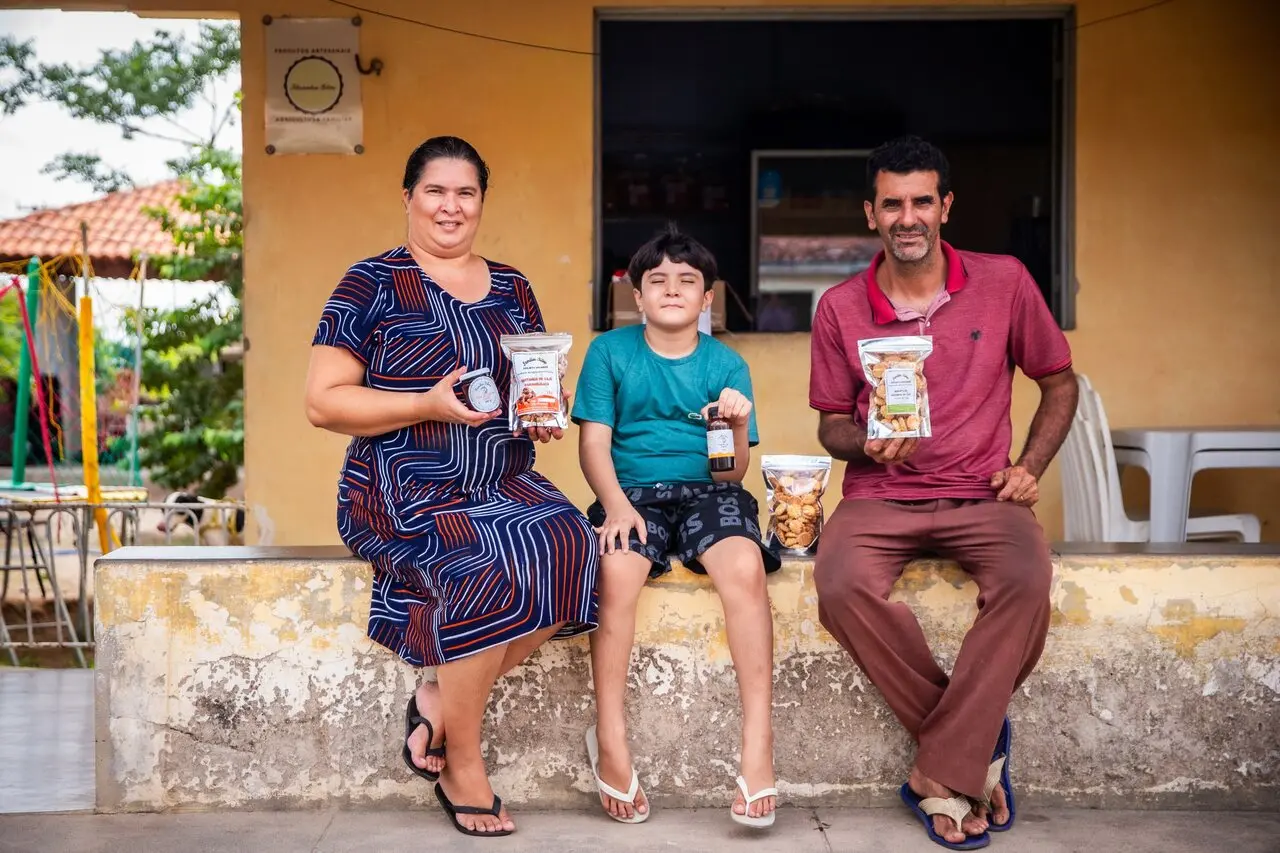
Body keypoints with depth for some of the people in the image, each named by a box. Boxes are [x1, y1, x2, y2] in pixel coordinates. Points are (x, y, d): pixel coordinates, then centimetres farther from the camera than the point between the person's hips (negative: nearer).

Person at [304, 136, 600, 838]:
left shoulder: (510, 288, 16)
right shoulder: (372, 284, 1)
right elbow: (323, 403, -5)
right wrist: (427, 405, -17)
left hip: (504, 484, 5)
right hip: (405, 488, -5)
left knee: (569, 546, -27)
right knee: (488, 570, -32)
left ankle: (440, 702, -12)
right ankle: (462, 769, -13)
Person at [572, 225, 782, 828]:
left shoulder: (726, 364, 9)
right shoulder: (609, 352, 8)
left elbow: (732, 470, 5)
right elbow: (593, 443, 1)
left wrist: (739, 427, -16)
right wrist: (616, 504, -16)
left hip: (706, 492, 1)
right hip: (633, 493, -1)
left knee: (744, 566, -32)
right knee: (617, 570, -34)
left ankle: (758, 744, -27)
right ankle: (610, 742, -21)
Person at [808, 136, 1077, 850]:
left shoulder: (1004, 282, 3)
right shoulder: (840, 308, 4)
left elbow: (1060, 383, 15)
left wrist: (1029, 469, 1)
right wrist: (865, 444, -10)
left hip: (979, 495, 0)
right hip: (879, 498, 1)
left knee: (1027, 578, -34)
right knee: (841, 585, -32)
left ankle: (942, 775, -21)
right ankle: (978, 746, -14)